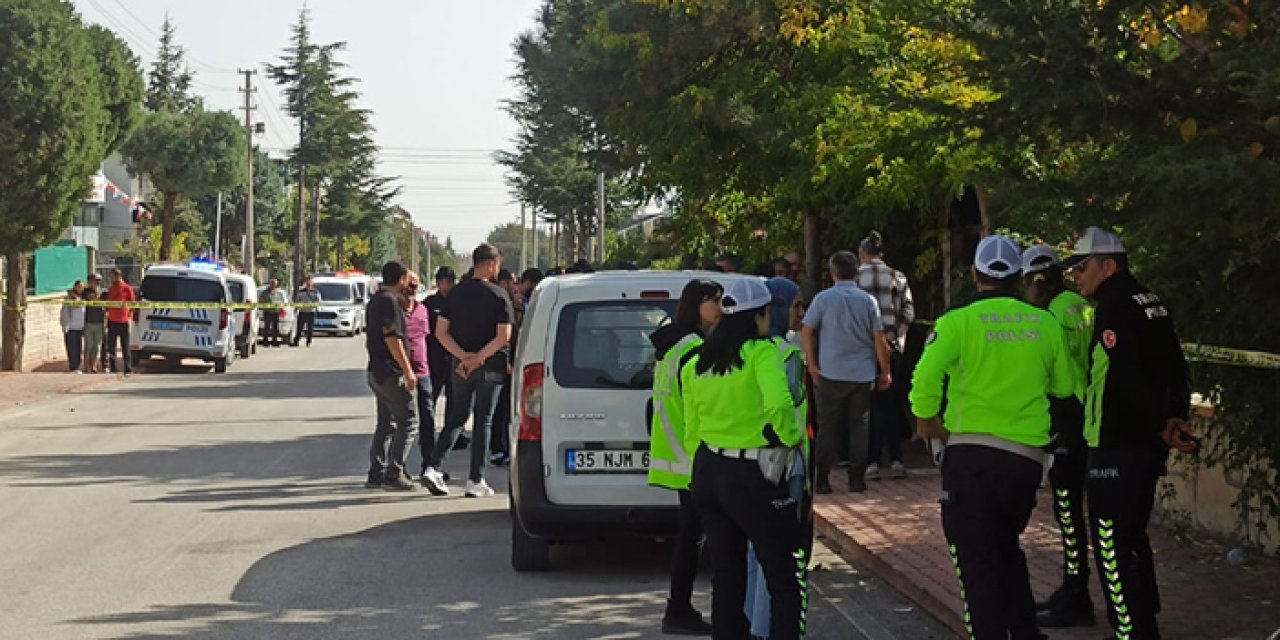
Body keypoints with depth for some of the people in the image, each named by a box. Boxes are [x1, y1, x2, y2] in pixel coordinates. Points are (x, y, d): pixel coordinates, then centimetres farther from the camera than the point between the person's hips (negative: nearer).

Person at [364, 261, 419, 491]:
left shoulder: (374, 302, 17)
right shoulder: (390, 302, -14)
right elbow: (392, 338, -21)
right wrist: (408, 370, -20)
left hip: (376, 371, 10)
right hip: (390, 372, -10)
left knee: (386, 423, 13)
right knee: (408, 420, -7)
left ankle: (376, 474, 12)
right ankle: (394, 473, -10)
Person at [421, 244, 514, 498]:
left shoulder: (456, 293, 4)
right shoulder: (499, 296, -10)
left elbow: (441, 331, -1)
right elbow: (504, 336, -18)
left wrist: (463, 357, -8)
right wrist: (478, 358, -14)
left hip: (460, 368, 4)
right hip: (490, 369, -4)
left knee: (456, 419, 13)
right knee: (483, 422, 5)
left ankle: (434, 468, -2)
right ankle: (476, 481, 6)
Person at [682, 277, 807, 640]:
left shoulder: (697, 364, 9)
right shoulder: (761, 352, -12)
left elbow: (691, 431, 13)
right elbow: (778, 404, -29)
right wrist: (792, 436, -11)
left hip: (709, 471, 7)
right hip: (753, 478, -7)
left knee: (727, 575, 16)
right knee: (788, 581, 0)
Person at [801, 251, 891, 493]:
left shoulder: (824, 298, -3)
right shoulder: (868, 300, 1)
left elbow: (806, 332, -6)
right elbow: (879, 339, 0)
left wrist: (812, 365, -1)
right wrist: (885, 372, 7)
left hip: (831, 373, -1)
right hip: (863, 374, 1)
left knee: (828, 427, 5)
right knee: (860, 426, 9)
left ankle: (821, 480, 4)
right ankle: (856, 479, 9)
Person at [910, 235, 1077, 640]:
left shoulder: (958, 321, -6)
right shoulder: (1044, 324, 4)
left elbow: (926, 376, -18)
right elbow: (1064, 386, 14)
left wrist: (926, 420, -1)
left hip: (971, 452, -4)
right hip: (1028, 455, 4)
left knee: (976, 560, 4)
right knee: (1006, 547, 24)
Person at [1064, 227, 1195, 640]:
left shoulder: (1115, 307, -17)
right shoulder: (1150, 303, 13)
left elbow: (1126, 380, -22)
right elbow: (1175, 370, 14)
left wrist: (1159, 430, -13)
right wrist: (1173, 417, 3)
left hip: (1116, 450, -10)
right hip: (1147, 448, 10)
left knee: (1113, 546, -5)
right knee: (1133, 537, 20)